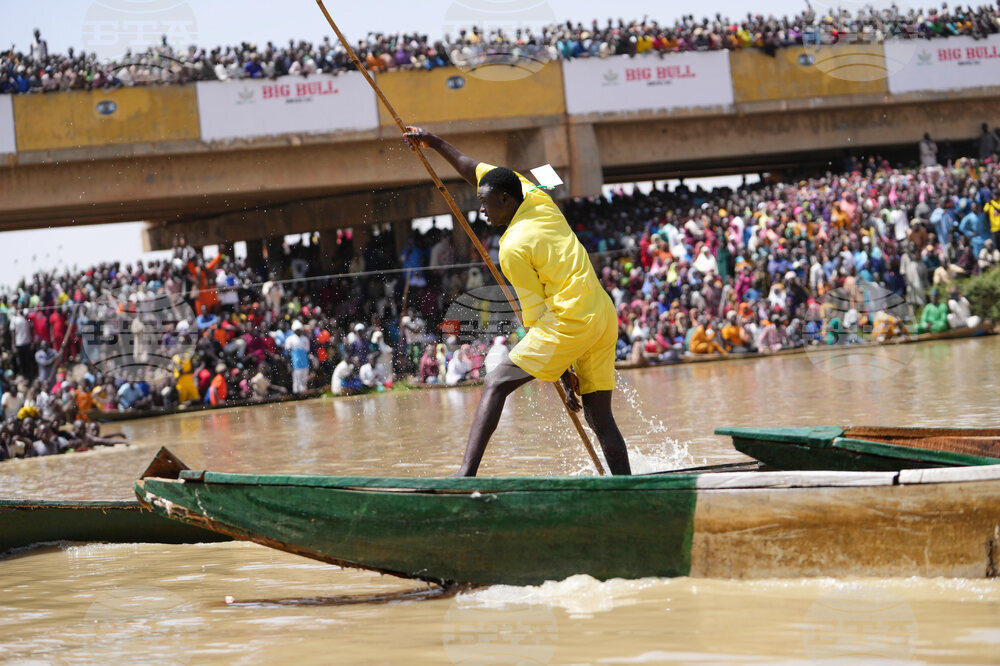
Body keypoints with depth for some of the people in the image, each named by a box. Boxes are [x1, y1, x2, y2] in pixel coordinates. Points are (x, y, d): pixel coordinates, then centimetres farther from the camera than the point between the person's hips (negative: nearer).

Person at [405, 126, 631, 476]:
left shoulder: (512, 250, -8)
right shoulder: (539, 200, 11)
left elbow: (538, 313, -8)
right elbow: (476, 170, 25)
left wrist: (565, 375, -3)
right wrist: (434, 142, 28)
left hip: (571, 321, -8)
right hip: (605, 315, 8)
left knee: (496, 385, -6)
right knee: (600, 418, 9)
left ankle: (466, 473, -18)